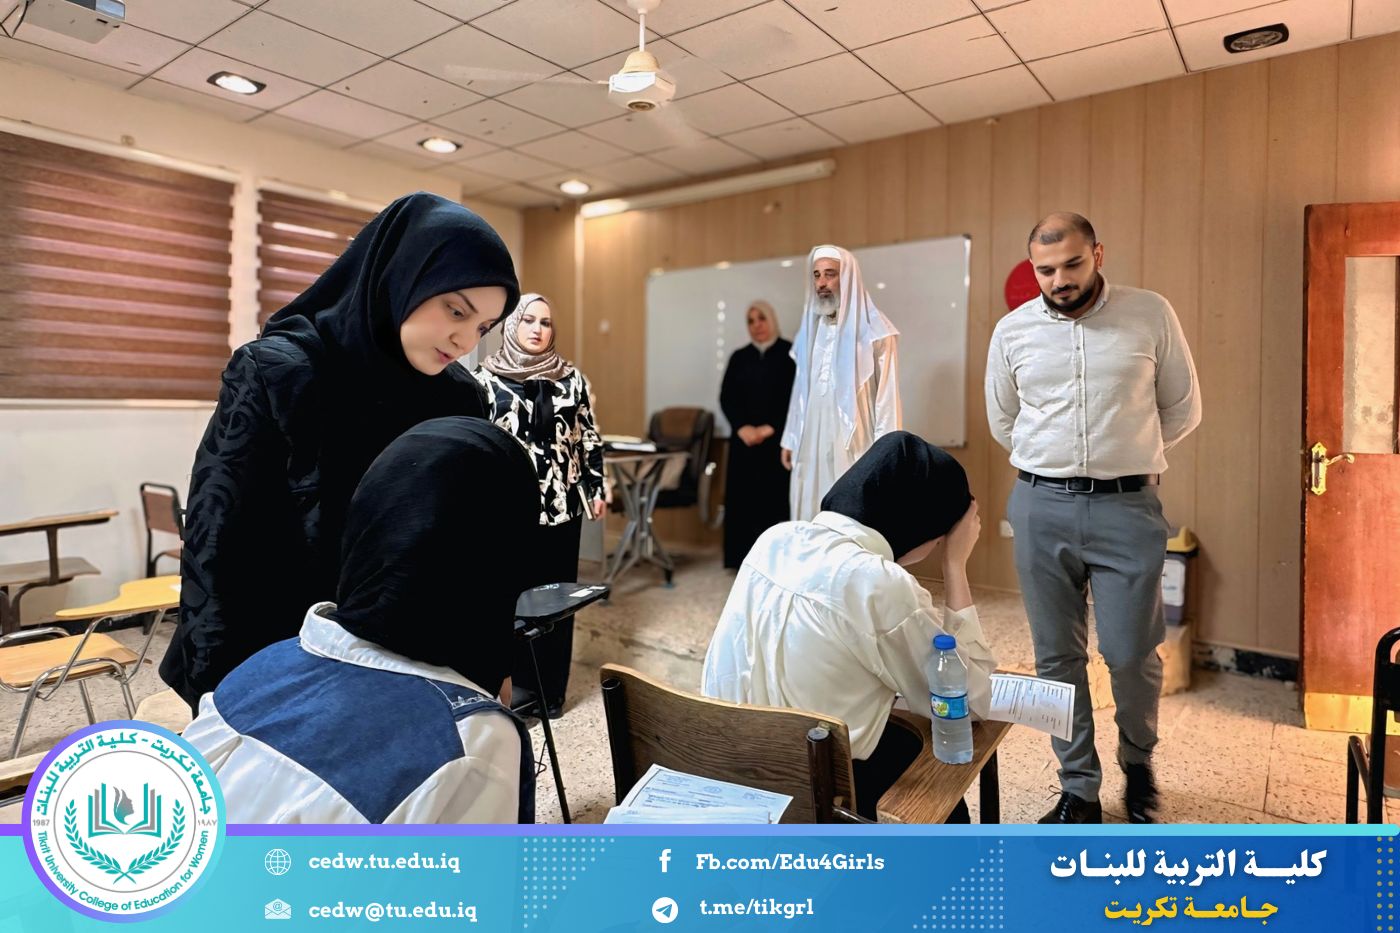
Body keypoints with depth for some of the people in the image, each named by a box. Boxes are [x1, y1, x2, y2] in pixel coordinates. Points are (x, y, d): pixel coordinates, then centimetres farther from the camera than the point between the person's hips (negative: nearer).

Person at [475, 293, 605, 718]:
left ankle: (552, 688, 18)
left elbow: (589, 437, 10)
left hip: (562, 504, 2)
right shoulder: (485, 378, 0)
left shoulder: (571, 378, 6)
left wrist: (597, 488, 7)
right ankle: (521, 681, 20)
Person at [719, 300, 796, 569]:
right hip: (744, 440, 4)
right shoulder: (739, 357, 13)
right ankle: (746, 560, 8)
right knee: (744, 498, 1)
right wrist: (742, 428, -9)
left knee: (775, 498, -5)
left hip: (778, 440, -3)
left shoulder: (790, 353, 2)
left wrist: (769, 428, -13)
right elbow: (726, 397, 6)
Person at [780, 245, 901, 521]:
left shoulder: (875, 331, -5)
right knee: (811, 522, 7)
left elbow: (887, 396, -6)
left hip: (853, 447, -5)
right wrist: (790, 438, 14)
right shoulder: (809, 329, 13)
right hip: (812, 446, 5)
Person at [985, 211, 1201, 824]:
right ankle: (1079, 788, 26)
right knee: (1057, 657, 8)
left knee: (1131, 654, 1)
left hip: (1128, 506, -1)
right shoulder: (1012, 330, 3)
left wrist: (1127, 455, 13)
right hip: (1041, 506, 2)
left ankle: (1138, 761, 34)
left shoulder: (1151, 315, 0)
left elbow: (1183, 410, 9)